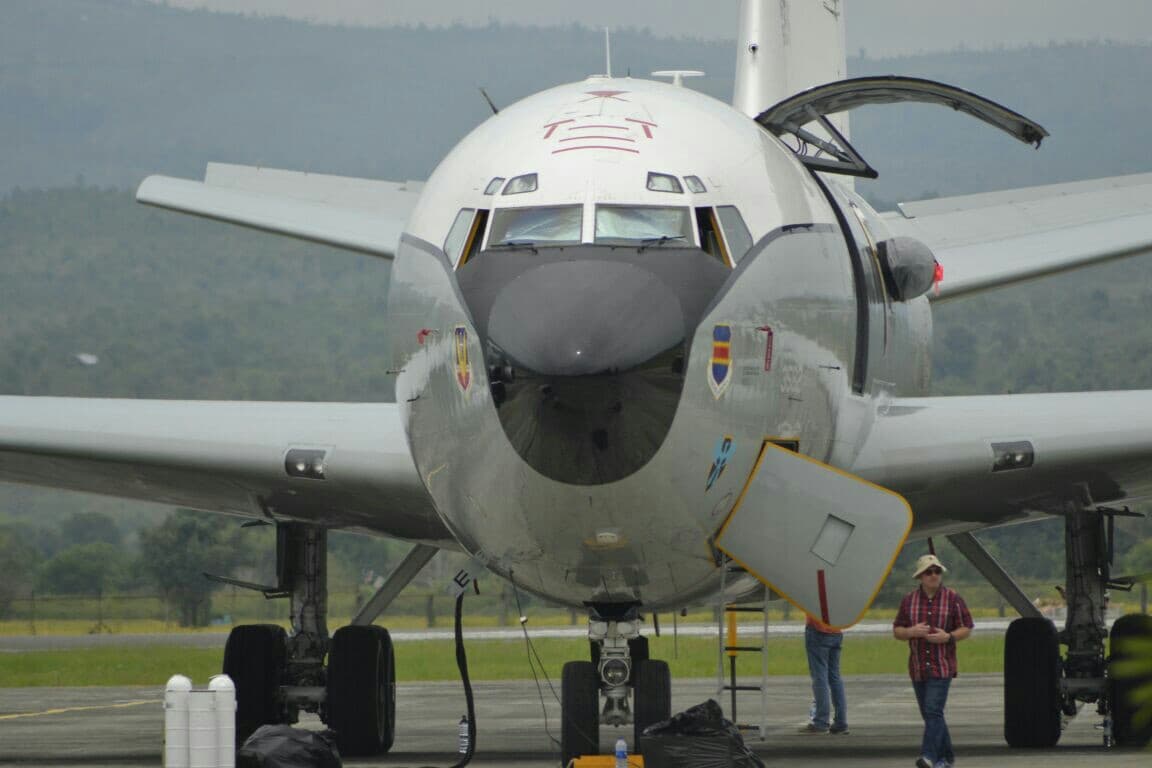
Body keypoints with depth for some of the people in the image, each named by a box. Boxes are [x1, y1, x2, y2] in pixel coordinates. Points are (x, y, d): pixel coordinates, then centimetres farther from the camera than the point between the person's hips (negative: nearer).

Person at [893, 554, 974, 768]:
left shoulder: (953, 599, -1)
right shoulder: (909, 600, 7)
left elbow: (966, 628, 3)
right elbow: (897, 631, 9)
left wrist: (948, 637, -15)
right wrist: (911, 632, -12)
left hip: (942, 667, -4)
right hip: (918, 668, 4)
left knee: (933, 711, -17)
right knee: (930, 714, 10)